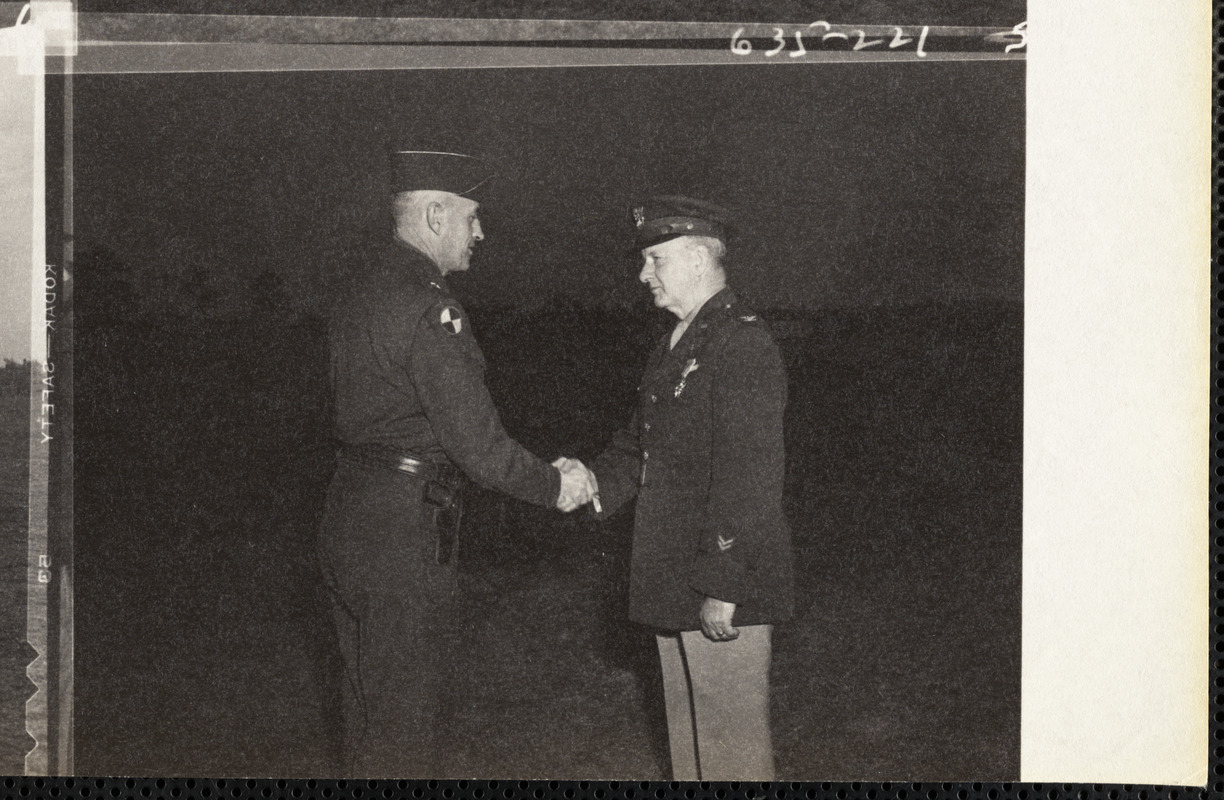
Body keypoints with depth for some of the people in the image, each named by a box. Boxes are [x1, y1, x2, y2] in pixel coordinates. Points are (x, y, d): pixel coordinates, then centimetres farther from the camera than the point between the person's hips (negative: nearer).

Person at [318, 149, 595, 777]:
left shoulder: (365, 290, 11)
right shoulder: (428, 308, -19)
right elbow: (477, 445, -21)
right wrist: (554, 486, -4)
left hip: (349, 520, 9)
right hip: (402, 536, -9)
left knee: (368, 696, 20)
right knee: (403, 709, 1)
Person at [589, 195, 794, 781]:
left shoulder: (742, 345, -17)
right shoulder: (677, 345, 15)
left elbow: (748, 480, -22)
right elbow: (640, 442, 19)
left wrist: (722, 588, -24)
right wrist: (594, 484, -2)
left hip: (725, 586, -10)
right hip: (674, 585, 10)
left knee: (730, 740, -1)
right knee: (688, 734, 19)